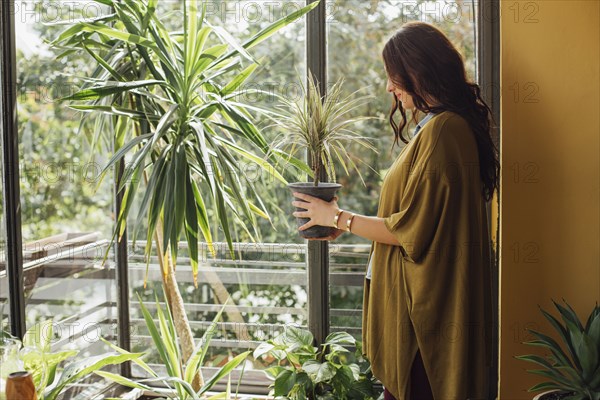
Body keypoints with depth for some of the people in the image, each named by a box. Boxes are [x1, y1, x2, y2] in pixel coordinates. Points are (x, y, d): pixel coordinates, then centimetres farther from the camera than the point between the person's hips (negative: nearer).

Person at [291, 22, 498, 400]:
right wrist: (347, 221, 11)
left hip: (423, 305, -10)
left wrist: (339, 219, -7)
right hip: (429, 296, 10)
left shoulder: (440, 131, -20)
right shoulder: (451, 124, 13)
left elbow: (411, 227, -20)